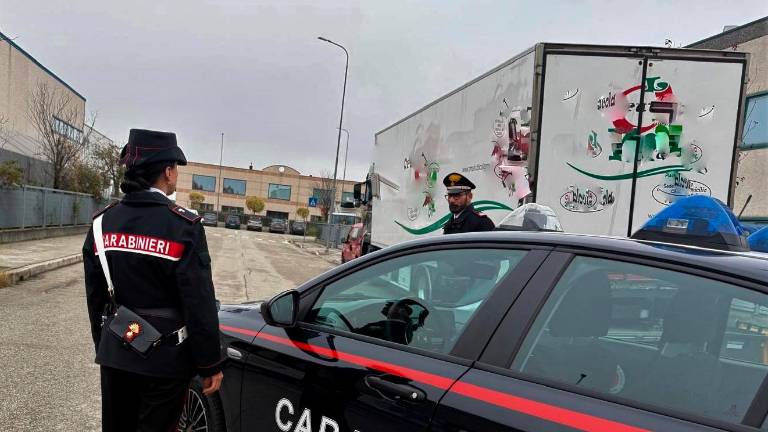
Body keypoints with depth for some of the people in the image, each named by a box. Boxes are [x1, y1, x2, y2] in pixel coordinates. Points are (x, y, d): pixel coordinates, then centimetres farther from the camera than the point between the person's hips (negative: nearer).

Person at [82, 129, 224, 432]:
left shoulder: (103, 222, -1)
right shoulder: (183, 227, -18)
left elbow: (94, 296, 8)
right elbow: (200, 304, -17)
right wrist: (210, 364, -8)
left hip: (114, 354, 5)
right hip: (165, 358, -5)